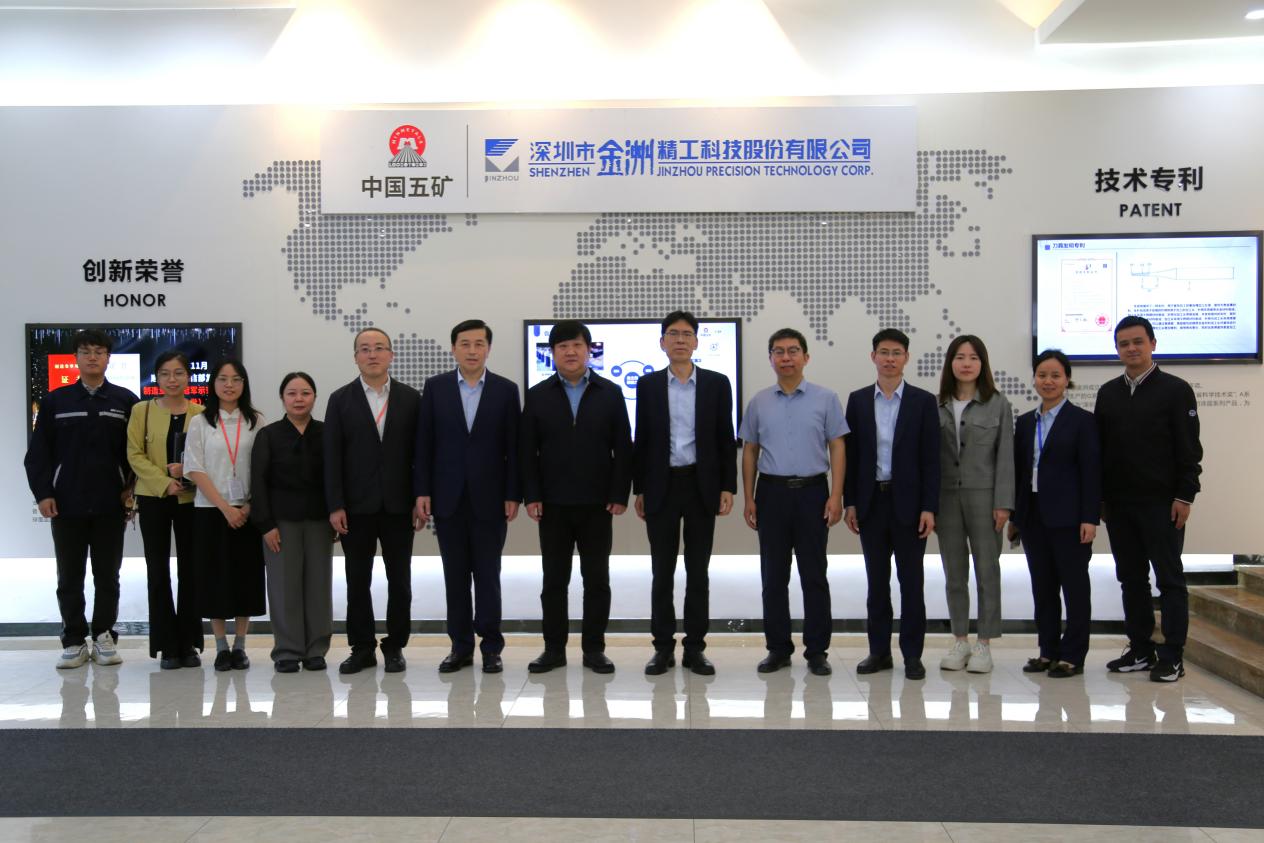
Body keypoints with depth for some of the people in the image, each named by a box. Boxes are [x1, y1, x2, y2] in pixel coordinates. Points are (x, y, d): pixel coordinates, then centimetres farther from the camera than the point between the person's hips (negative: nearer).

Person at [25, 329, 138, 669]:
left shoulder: (126, 401, 3)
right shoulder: (55, 401, 5)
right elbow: (38, 452, 3)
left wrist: (132, 487, -4)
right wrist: (42, 493, -4)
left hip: (110, 505, 0)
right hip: (66, 504, 1)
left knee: (108, 576, 7)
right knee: (69, 577, 7)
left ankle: (104, 637, 18)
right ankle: (74, 641, 16)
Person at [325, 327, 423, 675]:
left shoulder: (411, 398, 4)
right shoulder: (340, 399, 3)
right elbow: (332, 456, 0)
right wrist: (335, 506, -7)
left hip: (399, 505, 0)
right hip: (356, 506, 0)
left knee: (400, 581, 5)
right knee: (357, 581, 6)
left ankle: (395, 646, 16)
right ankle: (362, 648, 16)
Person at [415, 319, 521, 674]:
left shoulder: (506, 389, 1)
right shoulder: (435, 387, 4)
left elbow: (513, 446, 0)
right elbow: (424, 443, 3)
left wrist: (513, 495, -5)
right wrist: (422, 491, -3)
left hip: (489, 498, -1)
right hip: (448, 498, 1)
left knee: (488, 575, 3)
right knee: (455, 575, 7)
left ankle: (491, 646, 11)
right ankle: (461, 645, 15)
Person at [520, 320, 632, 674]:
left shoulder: (610, 393, 3)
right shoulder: (537, 395, 5)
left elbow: (622, 448, 1)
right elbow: (527, 451, 3)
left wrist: (620, 495, -5)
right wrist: (531, 496, -5)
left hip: (597, 503, 0)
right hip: (552, 505, 1)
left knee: (597, 579, 5)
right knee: (553, 580, 7)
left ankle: (594, 649, 15)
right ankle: (554, 648, 16)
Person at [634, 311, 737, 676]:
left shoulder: (717, 383, 3)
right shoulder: (648, 384, 4)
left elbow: (726, 439, 3)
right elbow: (641, 440, 6)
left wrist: (728, 487, -3)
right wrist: (638, 490, 3)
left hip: (702, 486, 0)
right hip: (661, 486, 0)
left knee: (698, 571, 5)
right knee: (662, 571, 5)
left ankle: (695, 647, 13)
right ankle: (663, 647, 13)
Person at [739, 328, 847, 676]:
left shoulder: (826, 399, 1)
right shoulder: (759, 402, 7)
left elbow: (837, 448, -1)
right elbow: (750, 451, 10)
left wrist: (836, 496, -9)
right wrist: (748, 498, 3)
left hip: (812, 491, -2)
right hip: (771, 492, 2)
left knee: (814, 575, 3)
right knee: (773, 576, 6)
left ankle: (817, 650, 11)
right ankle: (778, 648, 15)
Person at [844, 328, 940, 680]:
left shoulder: (923, 401, -1)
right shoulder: (858, 400, 6)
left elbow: (930, 458, -3)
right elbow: (851, 453, 6)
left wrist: (929, 507, -9)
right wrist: (851, 502, 1)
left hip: (908, 502, -2)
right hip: (871, 501, 2)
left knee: (911, 581, 4)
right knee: (876, 580, 9)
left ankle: (912, 654, 11)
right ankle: (879, 650, 16)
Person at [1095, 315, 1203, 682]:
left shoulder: (1175, 390, -2)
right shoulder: (1107, 393, 11)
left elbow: (1189, 449, -5)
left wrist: (1184, 495, -11)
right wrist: (1099, 496, 8)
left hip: (1161, 502, -5)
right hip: (1118, 503, 5)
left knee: (1170, 579, 1)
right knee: (1131, 579, 10)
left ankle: (1172, 657, 6)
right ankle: (1140, 650, 19)